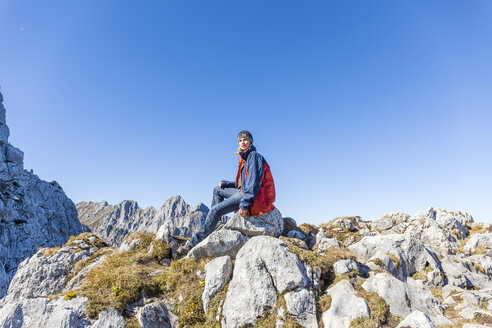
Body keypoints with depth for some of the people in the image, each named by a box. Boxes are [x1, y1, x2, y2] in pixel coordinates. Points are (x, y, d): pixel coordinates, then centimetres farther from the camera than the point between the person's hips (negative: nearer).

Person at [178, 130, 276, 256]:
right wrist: (225, 184, 14)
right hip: (244, 192, 10)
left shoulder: (254, 156, -11)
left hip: (254, 196, -10)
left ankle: (194, 242, -10)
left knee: (216, 210, -17)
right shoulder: (245, 158, 18)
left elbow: (254, 181, -22)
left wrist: (244, 203, -28)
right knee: (217, 190, 20)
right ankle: (213, 225, 12)